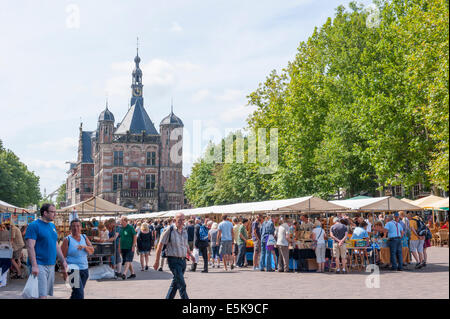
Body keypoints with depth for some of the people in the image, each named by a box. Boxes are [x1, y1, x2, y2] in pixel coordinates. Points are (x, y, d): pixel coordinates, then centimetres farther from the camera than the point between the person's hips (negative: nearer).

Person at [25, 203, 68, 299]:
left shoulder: (52, 226, 15)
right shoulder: (34, 226, -9)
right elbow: (30, 246, -16)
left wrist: (63, 261, 16)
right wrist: (34, 266, -23)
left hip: (51, 265, 8)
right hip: (39, 265, -8)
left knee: (47, 293, 12)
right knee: (41, 295, -14)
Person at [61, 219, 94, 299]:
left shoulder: (84, 238, 10)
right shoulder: (67, 240, -4)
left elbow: (92, 251, 1)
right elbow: (62, 256, -6)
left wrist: (84, 247, -18)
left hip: (84, 269, 5)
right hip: (73, 269, -5)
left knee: (76, 293, 12)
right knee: (79, 293, -15)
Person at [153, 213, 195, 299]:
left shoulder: (184, 230, 8)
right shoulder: (170, 230, -11)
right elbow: (160, 245, -8)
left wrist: (190, 254, 15)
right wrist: (157, 261, -7)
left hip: (183, 260, 7)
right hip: (173, 260, -7)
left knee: (175, 284, 15)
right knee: (182, 285, -11)